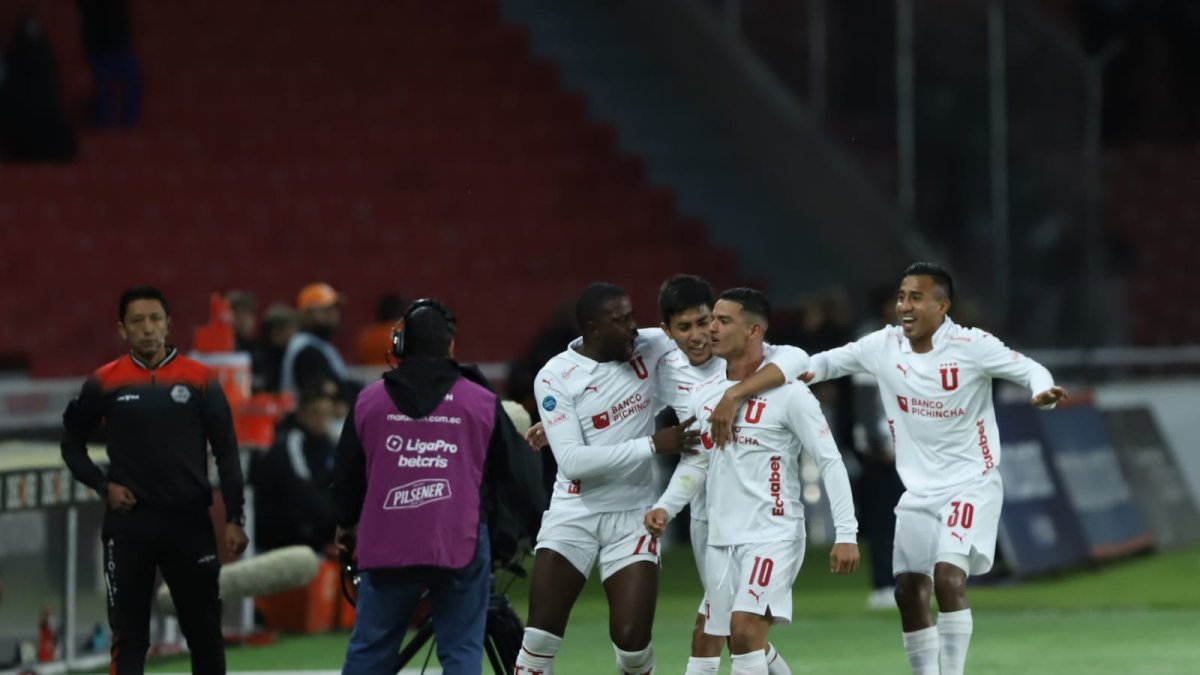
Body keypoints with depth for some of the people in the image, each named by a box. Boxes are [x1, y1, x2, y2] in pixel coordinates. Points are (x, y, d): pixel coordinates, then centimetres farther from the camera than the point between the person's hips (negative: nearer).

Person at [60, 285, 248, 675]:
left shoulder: (199, 380, 0)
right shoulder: (104, 383, 0)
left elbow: (226, 451, 3)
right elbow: (72, 442, 12)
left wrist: (233, 518, -2)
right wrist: (103, 486, -3)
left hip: (189, 519, 1)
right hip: (129, 522, -1)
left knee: (204, 630, 9)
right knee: (129, 635, 1)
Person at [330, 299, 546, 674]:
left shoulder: (369, 402, 6)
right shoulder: (482, 403, 3)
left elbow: (346, 475, 17)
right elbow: (518, 474, 10)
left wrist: (347, 524, 36)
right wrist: (540, 527, 25)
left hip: (387, 545, 1)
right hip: (461, 545, -1)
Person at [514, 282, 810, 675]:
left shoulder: (652, 349, -4)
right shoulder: (555, 377, -11)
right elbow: (571, 461, -18)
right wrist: (653, 445, -23)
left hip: (633, 514, 1)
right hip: (575, 511, -1)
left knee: (631, 638, -8)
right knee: (541, 634, -9)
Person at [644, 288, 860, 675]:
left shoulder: (787, 392, -9)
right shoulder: (704, 395, 9)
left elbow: (830, 461, -8)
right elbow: (695, 461, 20)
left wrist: (846, 534, -13)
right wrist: (665, 507, 3)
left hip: (773, 534, -7)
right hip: (722, 537, 7)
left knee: (744, 629, -20)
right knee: (741, 641, 5)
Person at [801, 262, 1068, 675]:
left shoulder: (971, 346, -14)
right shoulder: (884, 347, -1)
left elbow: (1029, 369, -9)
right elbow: (827, 362, 9)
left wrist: (1043, 392, -33)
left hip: (971, 484, -6)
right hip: (919, 491, 6)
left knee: (948, 578, -23)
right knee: (909, 591, 8)